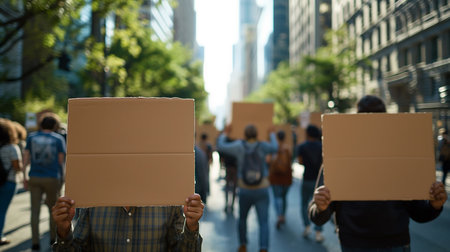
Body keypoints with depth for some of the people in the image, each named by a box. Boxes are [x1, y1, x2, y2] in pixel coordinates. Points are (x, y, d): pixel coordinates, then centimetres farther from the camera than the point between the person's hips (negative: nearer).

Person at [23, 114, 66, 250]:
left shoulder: (32, 137, 5)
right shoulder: (58, 139, -1)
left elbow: (26, 158, 4)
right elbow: (61, 160, -3)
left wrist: (25, 177, 8)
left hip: (35, 178, 2)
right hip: (52, 178, -1)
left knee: (35, 210, 5)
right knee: (53, 209, 14)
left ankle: (35, 242, 2)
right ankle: (53, 238, 24)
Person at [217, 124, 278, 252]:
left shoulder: (239, 146, -8)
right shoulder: (262, 146, -7)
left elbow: (220, 146, 5)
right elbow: (274, 147, 16)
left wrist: (225, 133, 20)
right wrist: (272, 135, 32)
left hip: (245, 190, 1)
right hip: (261, 190, -1)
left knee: (242, 218, 23)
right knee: (263, 222, -2)